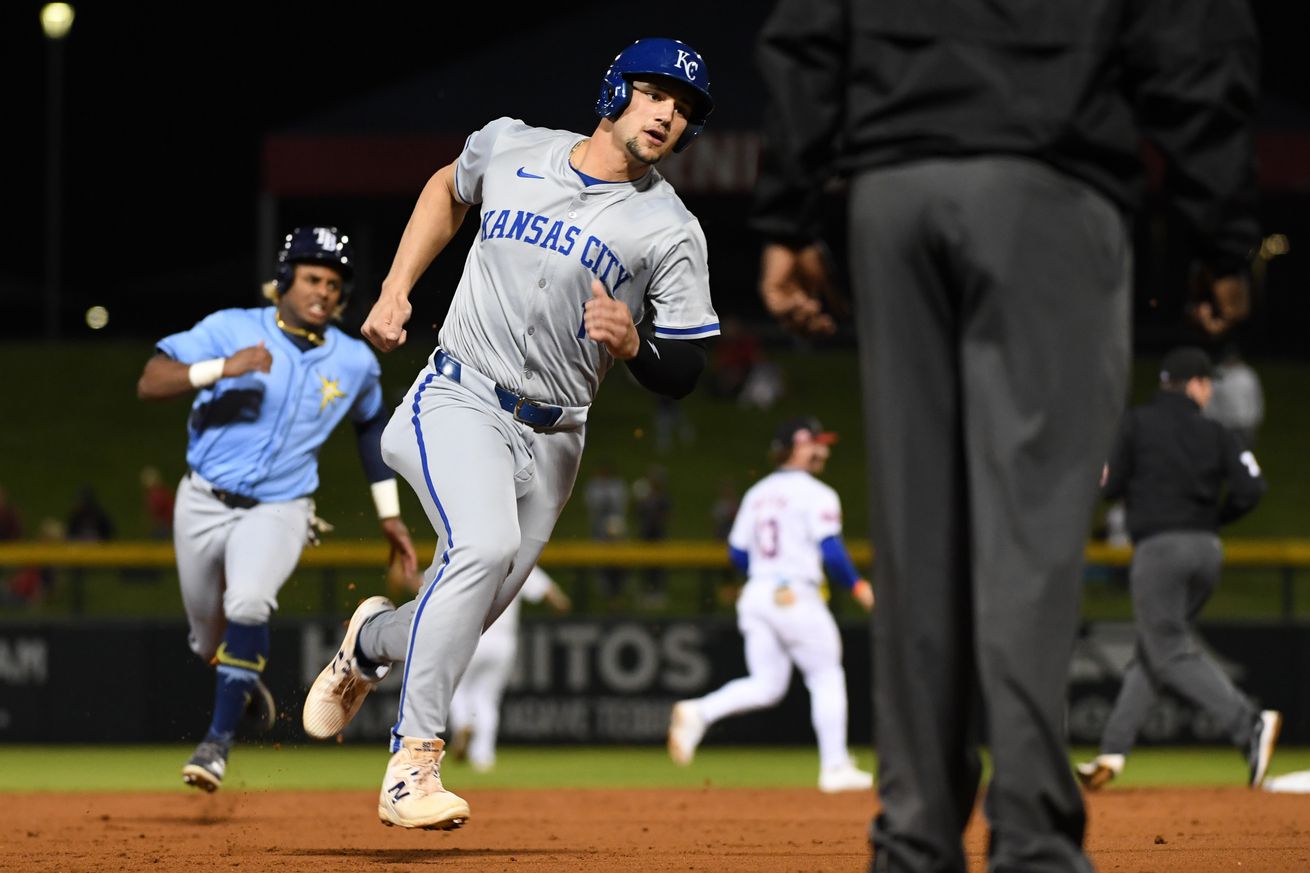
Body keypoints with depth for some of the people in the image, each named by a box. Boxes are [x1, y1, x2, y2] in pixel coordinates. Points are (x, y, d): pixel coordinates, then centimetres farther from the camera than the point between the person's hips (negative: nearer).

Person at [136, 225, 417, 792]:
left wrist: (389, 515, 20)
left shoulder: (355, 362, 1)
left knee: (247, 604, -29)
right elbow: (150, 383, -16)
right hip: (204, 504, 1)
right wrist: (222, 368, -30)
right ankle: (245, 687, 48)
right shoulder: (231, 329, -8)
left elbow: (371, 425, 21)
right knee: (209, 635, 13)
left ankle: (219, 740, -24)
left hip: (278, 512, -1)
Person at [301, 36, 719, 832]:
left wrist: (633, 344, -24)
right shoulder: (508, 147, 2)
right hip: (457, 401, -2)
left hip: (550, 443, 2)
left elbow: (684, 375, -3)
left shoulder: (670, 230, -3)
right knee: (485, 543, -30)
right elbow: (450, 189, 25)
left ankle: (372, 640, 42)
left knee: (458, 628, 5)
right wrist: (395, 289, 14)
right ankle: (413, 764, -30)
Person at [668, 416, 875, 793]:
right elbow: (831, 551, -16)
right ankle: (835, 767, 7)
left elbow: (737, 553, 16)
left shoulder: (757, 493, 15)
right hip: (796, 597, -6)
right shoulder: (816, 495, -7)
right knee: (826, 677, 7)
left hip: (754, 594, 6)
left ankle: (700, 712, -16)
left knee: (766, 685, 8)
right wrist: (857, 586, -3)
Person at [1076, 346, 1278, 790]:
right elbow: (1251, 488, -3)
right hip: (1207, 550, 5)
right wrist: (1213, 518, 14)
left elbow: (1110, 485, -4)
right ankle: (1113, 750, 15)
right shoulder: (1216, 433, 8)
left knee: (1171, 654, -8)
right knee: (1153, 649, 15)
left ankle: (1250, 724, -28)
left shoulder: (1138, 423, 0)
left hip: (1159, 547, -5)